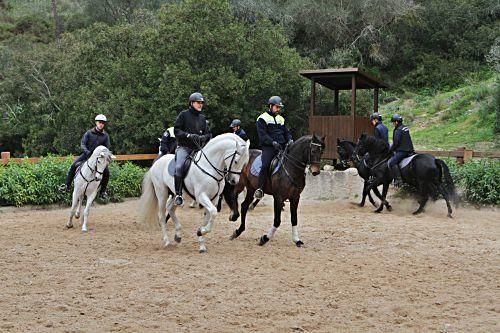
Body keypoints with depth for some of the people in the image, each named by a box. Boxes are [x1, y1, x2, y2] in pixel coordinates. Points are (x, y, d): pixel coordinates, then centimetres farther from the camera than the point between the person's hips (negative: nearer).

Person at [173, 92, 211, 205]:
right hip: (184, 147, -5)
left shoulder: (202, 118, 17)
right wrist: (188, 135, -18)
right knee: (179, 167, -27)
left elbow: (207, 133, 18)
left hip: (198, 148, 5)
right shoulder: (184, 115, 2)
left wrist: (204, 137, -5)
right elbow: (176, 130, -3)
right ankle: (178, 194, -22)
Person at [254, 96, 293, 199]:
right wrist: (273, 142, -22)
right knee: (265, 165, -26)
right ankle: (260, 189, -22)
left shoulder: (280, 119, 22)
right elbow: (262, 135, -9)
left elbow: (286, 132, 23)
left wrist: (290, 139, 0)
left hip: (282, 146, 6)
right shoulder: (262, 118, 1)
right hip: (268, 147, -6)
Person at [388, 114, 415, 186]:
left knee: (392, 162, -22)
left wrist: (390, 150, -1)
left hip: (402, 151, -11)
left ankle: (398, 179, -27)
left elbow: (395, 143, -16)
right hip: (409, 149, 11)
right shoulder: (406, 128, 15)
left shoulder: (398, 130, -15)